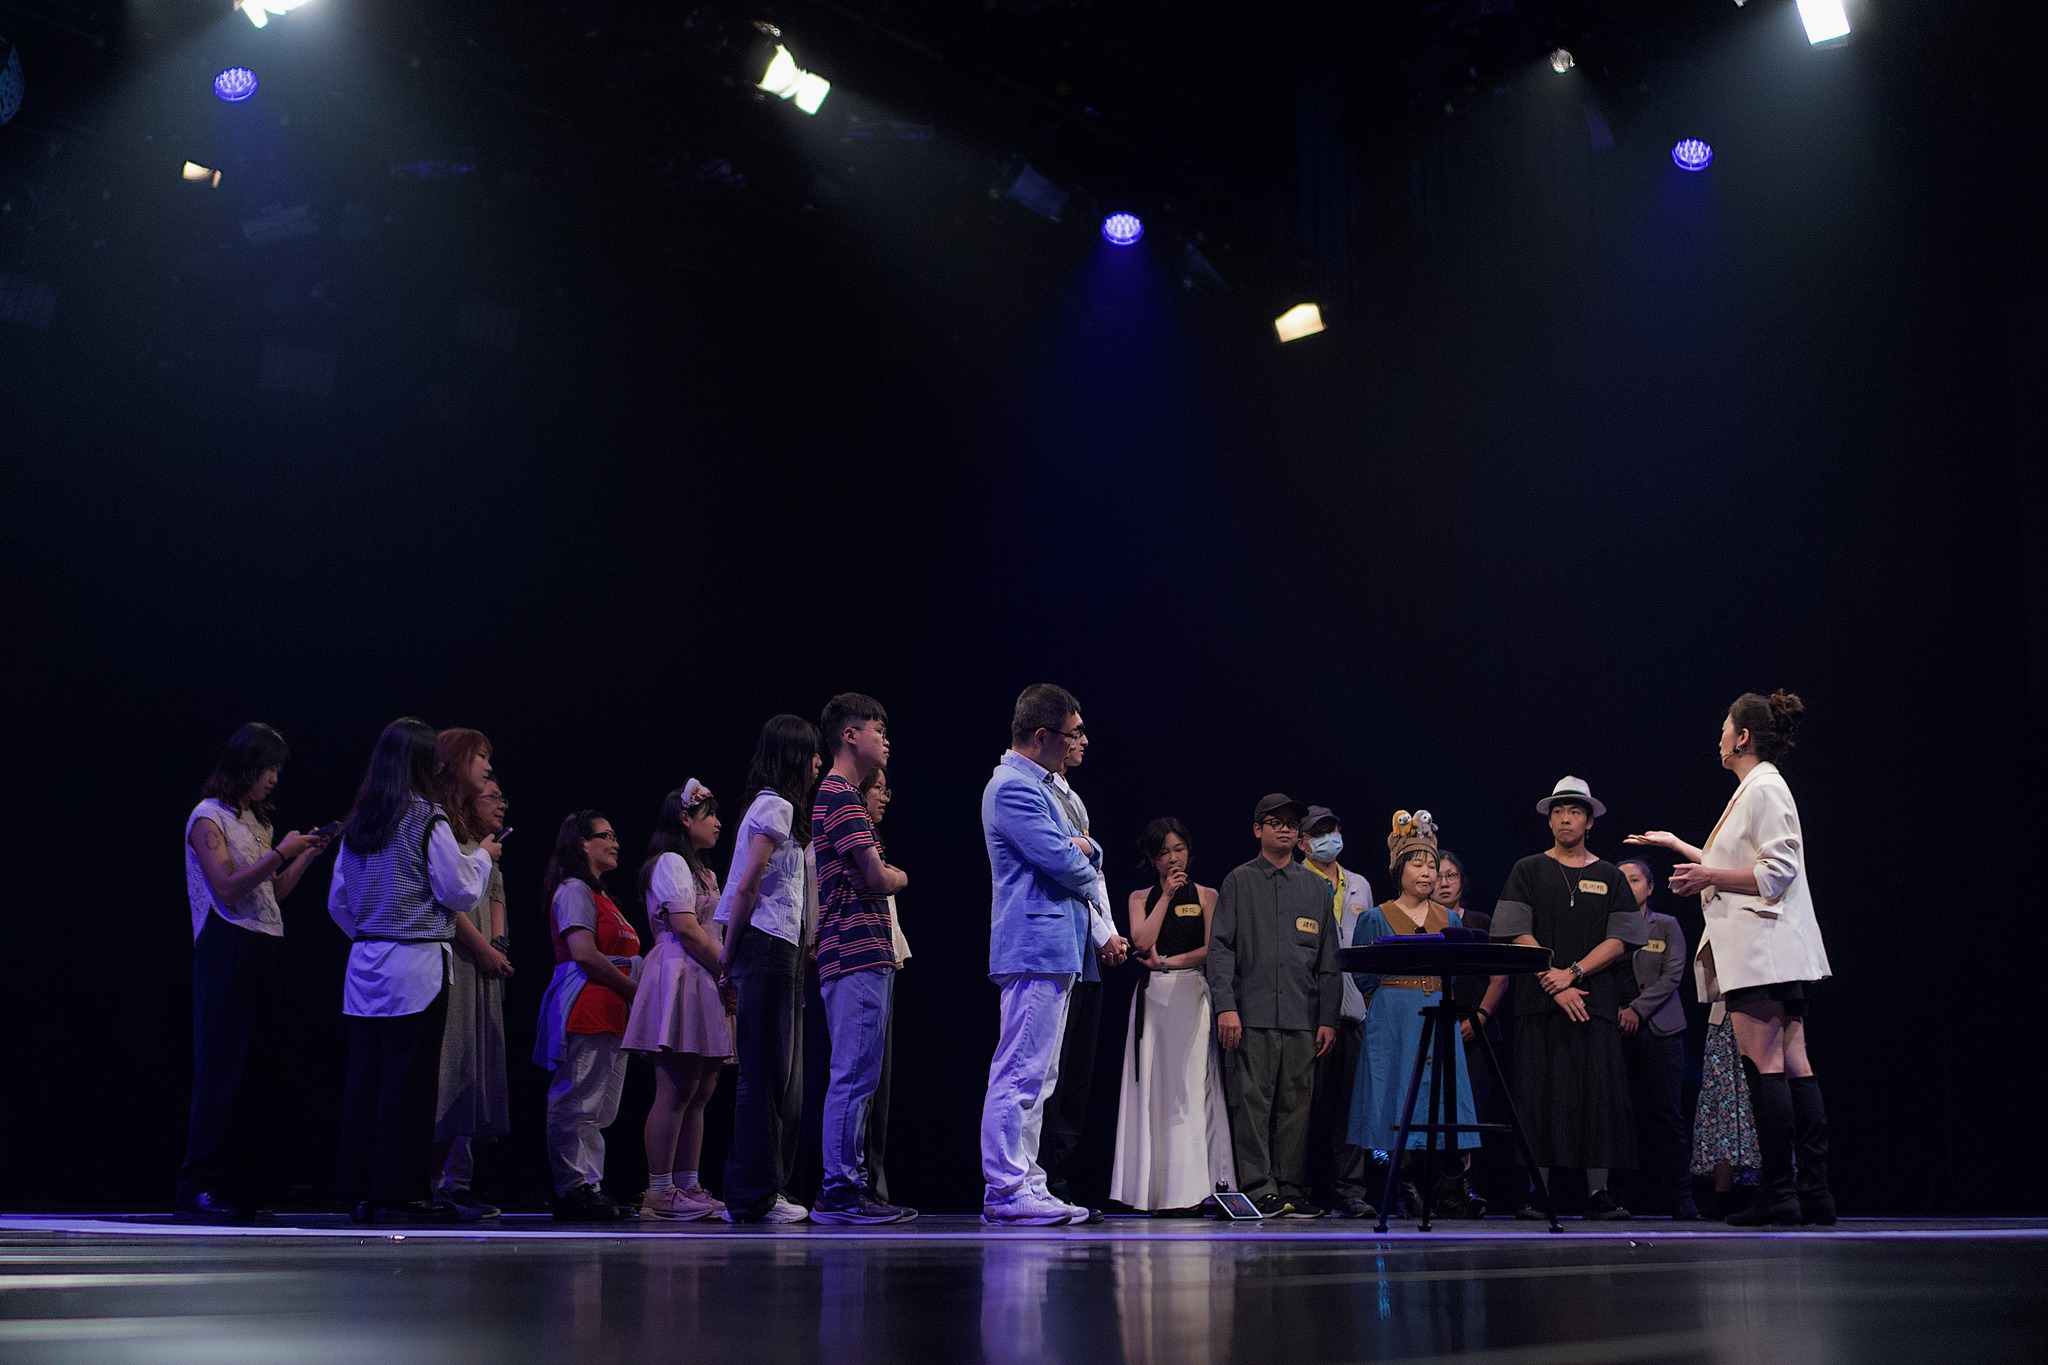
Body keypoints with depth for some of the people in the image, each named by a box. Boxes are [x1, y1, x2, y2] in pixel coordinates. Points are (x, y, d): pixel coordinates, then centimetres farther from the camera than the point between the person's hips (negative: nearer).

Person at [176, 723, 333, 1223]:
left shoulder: (257, 821, 20)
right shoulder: (208, 817, -3)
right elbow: (227, 887, -13)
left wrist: (308, 855, 8)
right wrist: (281, 853, -16)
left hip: (266, 952, 8)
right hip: (228, 951, -8)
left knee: (263, 1070, 4)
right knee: (223, 1069, -10)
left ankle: (246, 1190, 6)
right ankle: (197, 1189, -8)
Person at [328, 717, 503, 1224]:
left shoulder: (357, 824, 12)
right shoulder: (426, 818, -8)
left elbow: (338, 902, 16)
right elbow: (458, 889, -8)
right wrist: (482, 855, 9)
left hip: (365, 963, 7)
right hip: (416, 964, -7)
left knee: (366, 1077, 8)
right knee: (409, 1079, -3)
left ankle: (362, 1187, 12)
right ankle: (402, 1191, -2)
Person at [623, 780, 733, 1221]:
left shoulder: (700, 870, 26)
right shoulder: (671, 862, -5)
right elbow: (686, 929, -14)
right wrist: (728, 971, -11)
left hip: (706, 985, 10)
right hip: (681, 981, -10)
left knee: (700, 1093, 6)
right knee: (675, 1092, -12)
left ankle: (688, 1187, 7)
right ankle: (659, 1191, -11)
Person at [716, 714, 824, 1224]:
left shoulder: (773, 807, 22)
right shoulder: (777, 808, -9)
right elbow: (746, 886, -15)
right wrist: (730, 950, -9)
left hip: (779, 952, 10)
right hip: (769, 948, -10)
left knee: (781, 1074, 11)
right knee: (766, 1074, -8)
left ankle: (757, 1192, 14)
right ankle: (754, 1195, -5)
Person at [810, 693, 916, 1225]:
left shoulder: (841, 795, 24)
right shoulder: (840, 796, -9)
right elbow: (875, 876, -15)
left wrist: (884, 878, 6)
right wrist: (900, 877, 5)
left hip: (865, 957, 11)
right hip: (858, 956, -11)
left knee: (857, 1076, 11)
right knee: (854, 1075, -10)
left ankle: (850, 1185, 14)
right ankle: (839, 1188, -9)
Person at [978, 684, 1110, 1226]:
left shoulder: (1041, 786, 21)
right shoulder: (1012, 786, -12)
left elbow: (1082, 853, 22)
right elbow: (1061, 862, -19)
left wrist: (1082, 846, -2)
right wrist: (1087, 875, 3)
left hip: (1055, 950, 11)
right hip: (1036, 944, -11)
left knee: (1037, 1077, 11)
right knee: (1020, 1072, -11)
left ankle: (1027, 1185, 15)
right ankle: (1005, 1192, -10)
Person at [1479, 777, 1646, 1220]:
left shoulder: (1609, 876, 13)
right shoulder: (1528, 871, 9)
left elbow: (1619, 941, 3)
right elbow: (1519, 935, -1)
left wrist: (1572, 974, -10)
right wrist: (1556, 988, -11)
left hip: (1596, 1000, 1)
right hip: (1540, 1001, -1)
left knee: (1599, 1093, -3)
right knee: (1540, 1095, -5)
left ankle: (1598, 1192, 0)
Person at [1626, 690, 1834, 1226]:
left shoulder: (1763, 788, -9)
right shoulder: (1756, 789, 21)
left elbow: (1778, 871, -17)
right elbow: (1740, 866, 32)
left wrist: (1710, 876, -16)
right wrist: (1677, 846, 40)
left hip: (1761, 945, -10)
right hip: (1773, 952, 10)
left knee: (1763, 1065, -11)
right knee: (1793, 1065, 5)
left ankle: (1778, 1193, -12)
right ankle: (1813, 1191, 3)